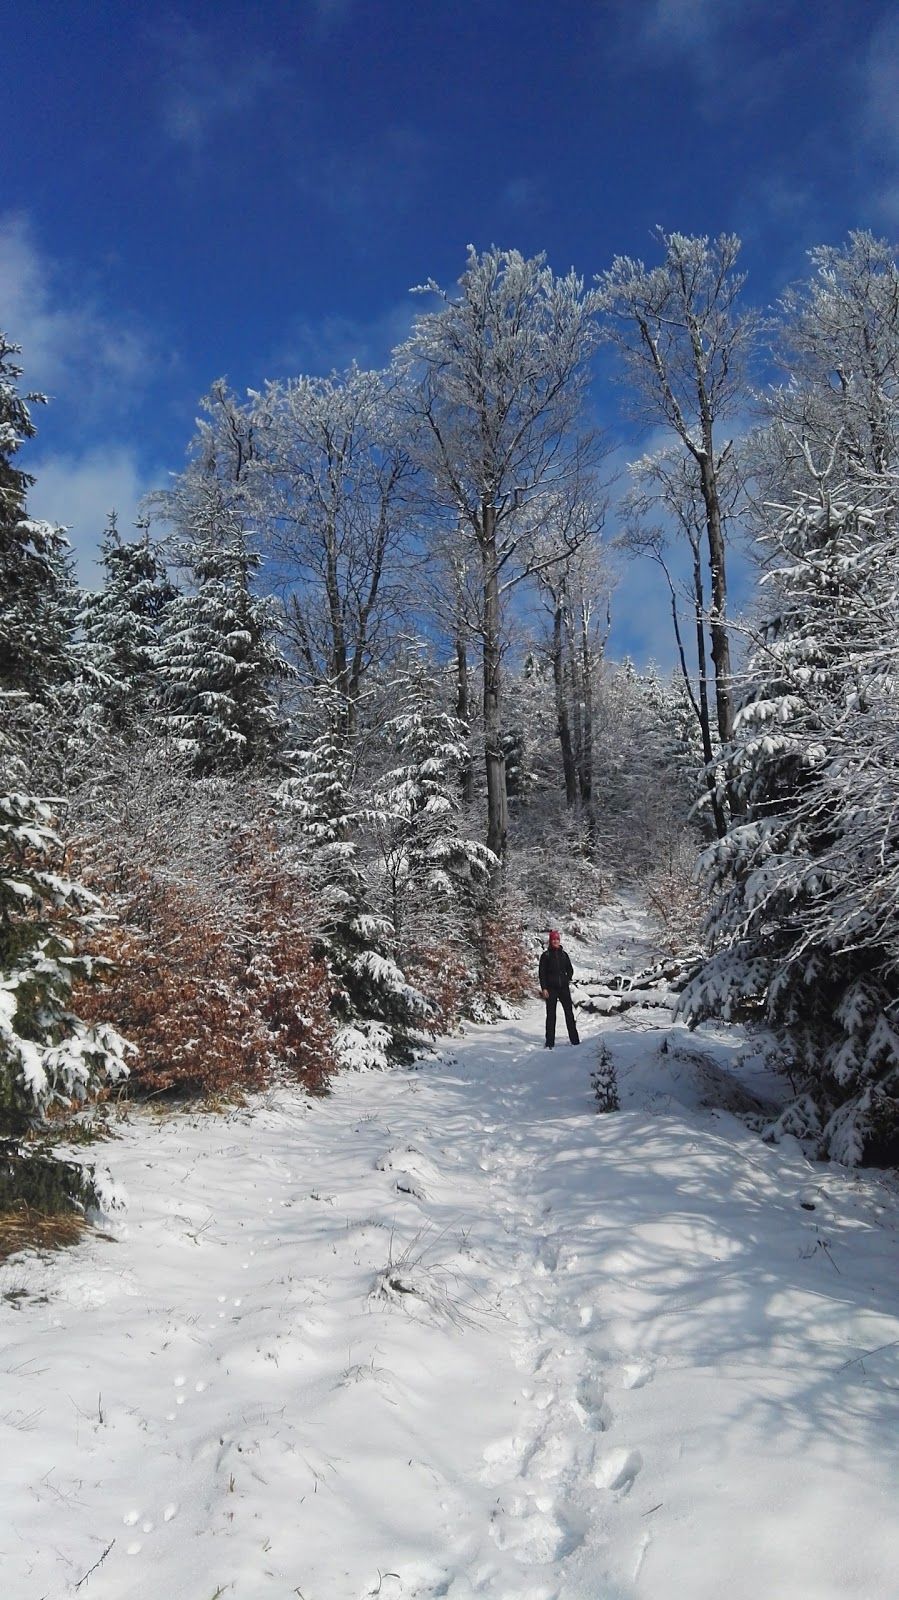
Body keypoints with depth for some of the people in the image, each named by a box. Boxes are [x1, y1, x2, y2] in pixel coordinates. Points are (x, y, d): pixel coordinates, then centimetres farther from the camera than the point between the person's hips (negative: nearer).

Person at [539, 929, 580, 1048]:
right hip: (551, 988, -2)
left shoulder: (564, 954, 9)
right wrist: (543, 988, -8)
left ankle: (575, 1040, 7)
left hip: (564, 988, 2)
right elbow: (542, 973, -1)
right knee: (551, 1015, 1)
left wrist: (567, 979, 0)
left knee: (569, 1013, 2)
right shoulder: (546, 955, 0)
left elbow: (570, 970, 18)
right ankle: (549, 1042, 5)